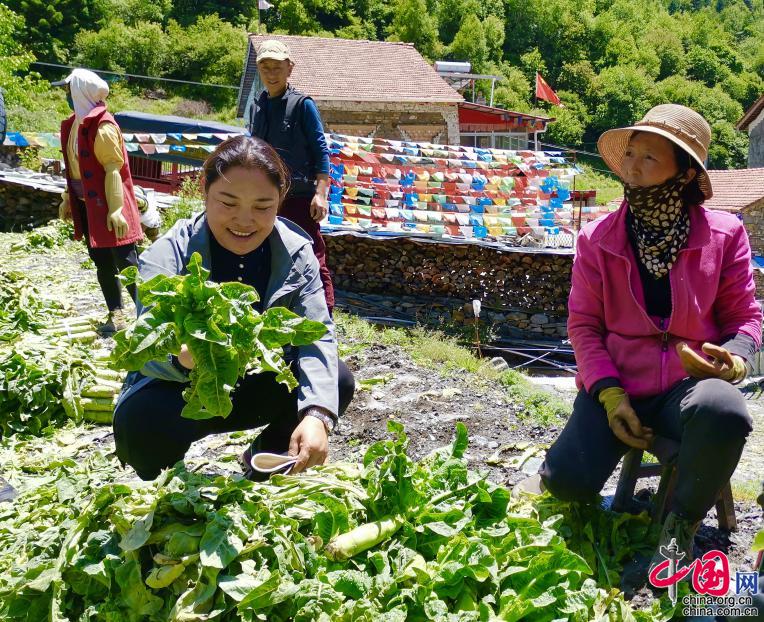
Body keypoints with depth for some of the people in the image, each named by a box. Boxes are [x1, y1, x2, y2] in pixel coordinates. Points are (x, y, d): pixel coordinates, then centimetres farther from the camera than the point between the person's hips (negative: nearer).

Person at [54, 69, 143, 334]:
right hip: (87, 204, 9)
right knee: (101, 261, 11)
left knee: (125, 260, -5)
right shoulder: (74, 124, 12)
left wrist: (115, 209, -24)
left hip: (108, 204, -9)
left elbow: (113, 169, -20)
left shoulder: (103, 126, -16)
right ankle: (116, 314, 19)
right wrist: (68, 199, 20)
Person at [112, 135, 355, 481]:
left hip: (258, 386, 3)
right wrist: (182, 357, -59)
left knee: (337, 381, -19)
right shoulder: (168, 255, -20)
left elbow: (316, 334, -21)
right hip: (182, 394, -3)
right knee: (141, 420, -35)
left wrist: (317, 414, -39)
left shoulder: (296, 251, -11)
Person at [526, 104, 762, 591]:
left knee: (725, 414, -38)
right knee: (565, 481, -21)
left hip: (689, 382, 0)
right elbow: (583, 323, 2)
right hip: (617, 386, 1)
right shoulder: (597, 240, 3)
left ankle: (679, 531, -11)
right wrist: (609, 394, -11)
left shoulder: (724, 234, 1)